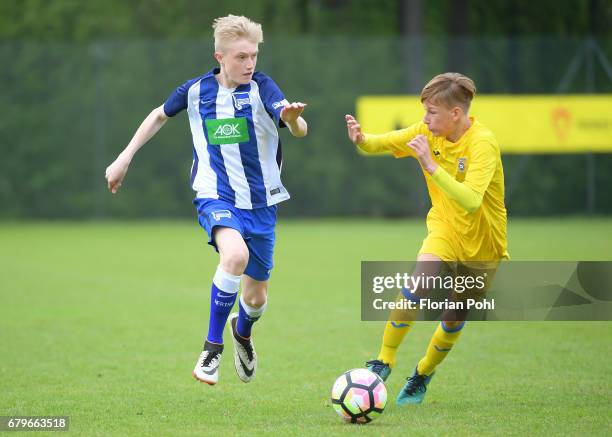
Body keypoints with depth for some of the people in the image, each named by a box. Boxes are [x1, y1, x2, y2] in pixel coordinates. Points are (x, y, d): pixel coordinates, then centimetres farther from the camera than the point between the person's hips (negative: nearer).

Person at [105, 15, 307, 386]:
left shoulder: (261, 87, -9)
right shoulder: (197, 90, -2)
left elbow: (300, 130, -24)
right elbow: (160, 115, 19)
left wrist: (293, 118, -48)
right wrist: (125, 158, 18)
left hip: (260, 202, 1)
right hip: (216, 197, -1)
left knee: (256, 297, 11)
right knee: (235, 256, -34)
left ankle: (242, 331, 49)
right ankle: (213, 347, -19)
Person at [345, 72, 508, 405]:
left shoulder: (482, 143, -28)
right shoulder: (428, 132, -10)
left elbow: (470, 201, -40)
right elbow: (379, 144, -4)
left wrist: (432, 167, -46)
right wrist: (361, 140, -28)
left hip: (483, 242, -3)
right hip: (444, 228, 3)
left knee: (455, 320, 7)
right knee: (417, 286, -25)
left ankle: (422, 376, 32)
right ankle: (384, 362, -15)